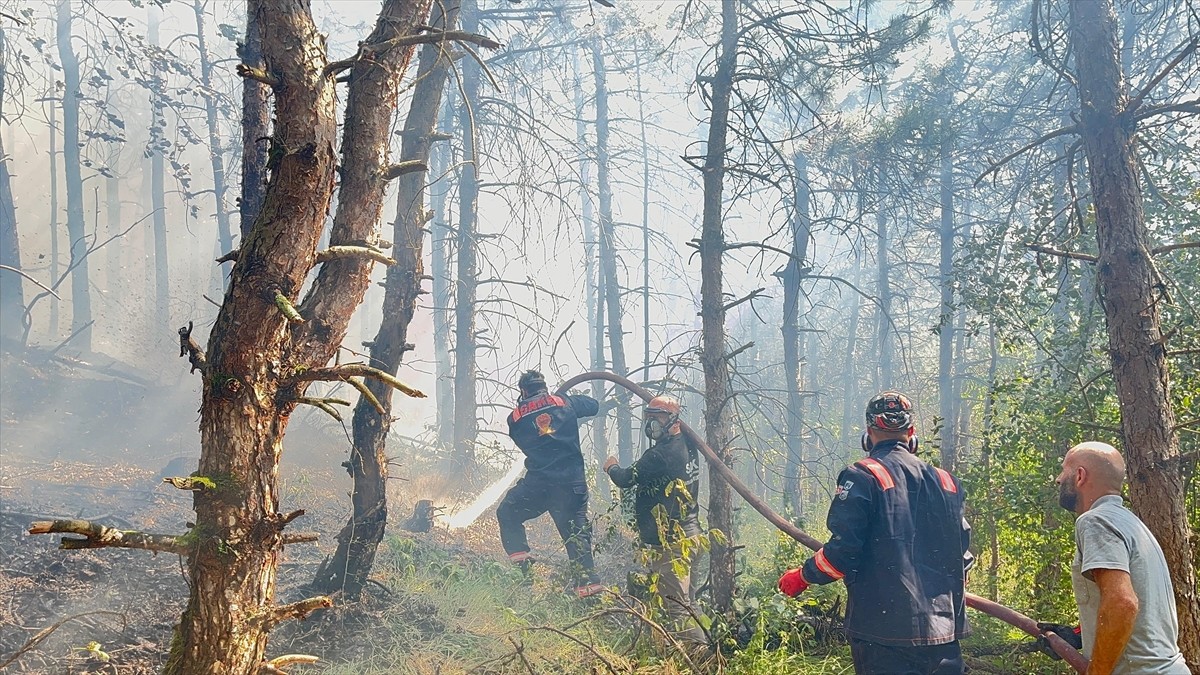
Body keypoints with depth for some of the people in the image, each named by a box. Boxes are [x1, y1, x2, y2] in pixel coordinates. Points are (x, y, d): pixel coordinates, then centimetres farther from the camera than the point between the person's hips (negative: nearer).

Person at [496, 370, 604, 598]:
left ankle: (520, 559, 8)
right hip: (572, 482, 1)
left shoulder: (515, 417, 5)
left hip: (538, 481, -1)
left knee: (507, 514, 21)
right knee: (576, 531, 9)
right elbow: (593, 406, 18)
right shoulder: (564, 402, 6)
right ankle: (587, 581, -1)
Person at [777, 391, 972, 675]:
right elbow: (963, 554, 15)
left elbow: (844, 551, -14)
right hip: (943, 631, 5)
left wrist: (802, 577, 4)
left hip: (884, 631, -5)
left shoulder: (862, 477, -7)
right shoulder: (946, 481, 10)